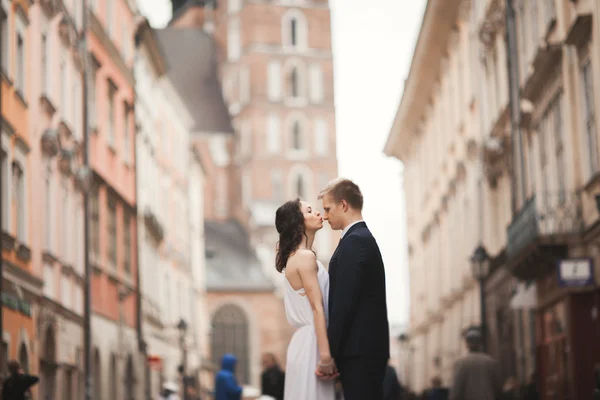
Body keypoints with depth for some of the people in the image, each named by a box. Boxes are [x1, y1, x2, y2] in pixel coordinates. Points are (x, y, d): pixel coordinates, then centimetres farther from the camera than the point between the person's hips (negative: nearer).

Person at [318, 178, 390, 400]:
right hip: (367, 348, 10)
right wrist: (334, 352, 16)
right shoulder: (364, 238, 19)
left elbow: (344, 301, -17)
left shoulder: (355, 241, -12)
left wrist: (328, 353, -15)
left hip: (360, 351, -10)